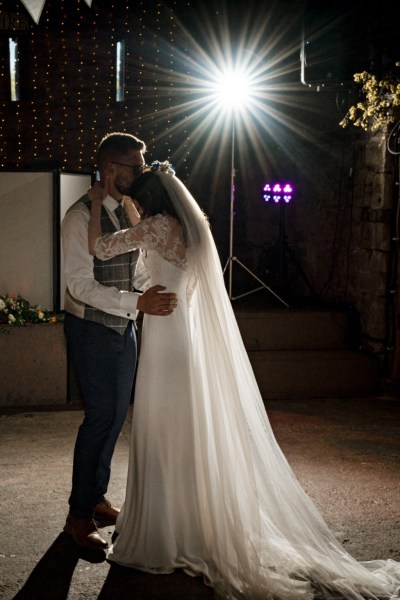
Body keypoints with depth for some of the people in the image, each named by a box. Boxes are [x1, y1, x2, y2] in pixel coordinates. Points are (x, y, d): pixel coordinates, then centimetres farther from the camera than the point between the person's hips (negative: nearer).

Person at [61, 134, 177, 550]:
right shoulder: (81, 216, -18)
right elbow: (81, 285, -24)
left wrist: (163, 284, -2)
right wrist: (139, 302, -31)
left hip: (123, 326, 8)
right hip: (91, 328, -8)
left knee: (118, 413, 13)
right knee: (101, 416, -6)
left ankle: (97, 498, 30)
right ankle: (79, 515, 9)